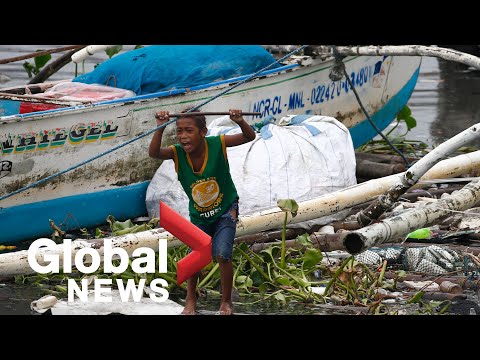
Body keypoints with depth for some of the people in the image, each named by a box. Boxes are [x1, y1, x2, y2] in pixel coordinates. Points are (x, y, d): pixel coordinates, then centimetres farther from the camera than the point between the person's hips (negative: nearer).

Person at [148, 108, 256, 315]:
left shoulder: (217, 144, -23)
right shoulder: (177, 153, -21)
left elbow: (249, 137, -21)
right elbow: (153, 153, -39)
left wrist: (240, 122, -43)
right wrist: (160, 129, -54)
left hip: (225, 210, -2)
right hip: (199, 216, 2)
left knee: (222, 255, -15)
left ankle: (226, 302, 7)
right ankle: (190, 300, 28)